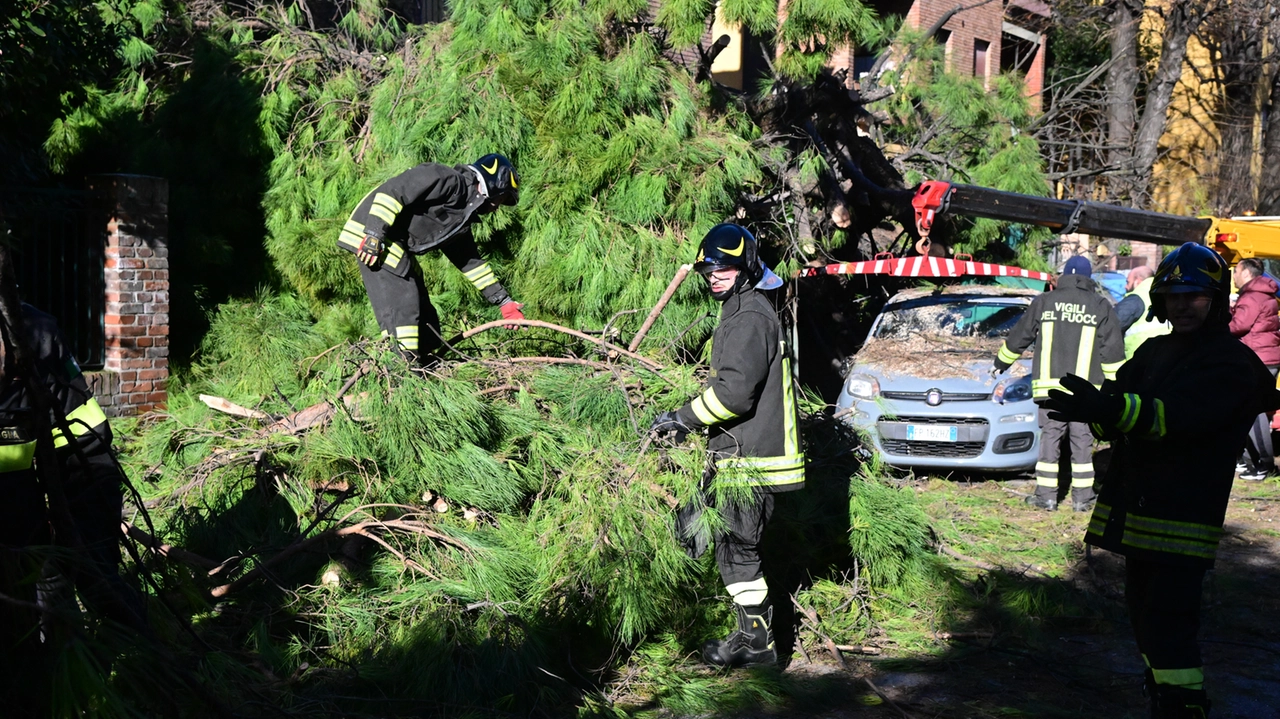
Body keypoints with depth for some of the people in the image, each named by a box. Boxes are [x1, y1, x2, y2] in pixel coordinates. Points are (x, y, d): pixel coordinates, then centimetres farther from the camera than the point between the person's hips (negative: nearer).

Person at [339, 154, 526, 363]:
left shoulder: (461, 219, 17)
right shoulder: (447, 180, -12)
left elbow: (471, 261, 22)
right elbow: (392, 190, -21)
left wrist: (503, 301, 20)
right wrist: (374, 234, -27)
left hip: (397, 250, 10)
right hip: (373, 237, -10)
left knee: (426, 323, 8)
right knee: (402, 306, -18)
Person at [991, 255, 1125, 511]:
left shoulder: (1044, 302, 7)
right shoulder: (1101, 307, 5)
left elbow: (1018, 338, 16)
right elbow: (1112, 351, 4)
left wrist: (1000, 364, 30)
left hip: (1049, 385, 0)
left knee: (1050, 437, 5)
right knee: (1082, 441, 5)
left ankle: (1046, 495, 4)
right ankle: (1082, 497, 7)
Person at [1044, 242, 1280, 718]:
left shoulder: (1232, 363, -9)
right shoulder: (1154, 351, 15)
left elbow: (1182, 415, -26)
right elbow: (1114, 422, 7)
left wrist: (1109, 408, -42)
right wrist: (1098, 411, -19)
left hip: (1182, 521, -8)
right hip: (1135, 513, 8)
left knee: (1168, 629, -14)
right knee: (1146, 620, 19)